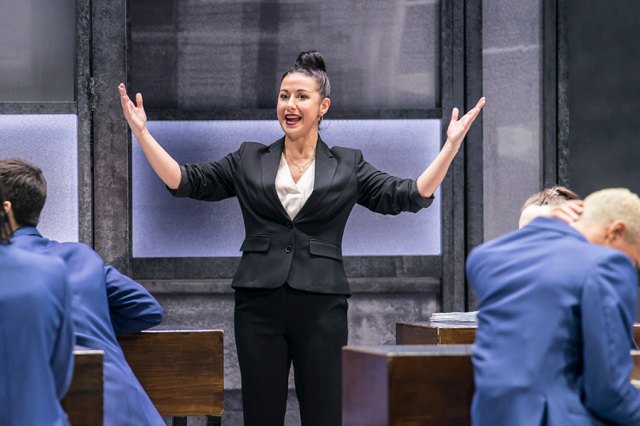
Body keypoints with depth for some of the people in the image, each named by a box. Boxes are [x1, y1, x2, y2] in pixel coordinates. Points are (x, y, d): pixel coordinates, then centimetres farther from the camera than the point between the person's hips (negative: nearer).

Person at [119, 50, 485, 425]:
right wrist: (142, 133, -3)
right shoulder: (249, 161, 11)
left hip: (321, 308, -1)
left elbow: (410, 196, 2)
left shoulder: (347, 166, 9)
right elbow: (183, 181, 7)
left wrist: (452, 145, -8)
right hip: (260, 306, 1)